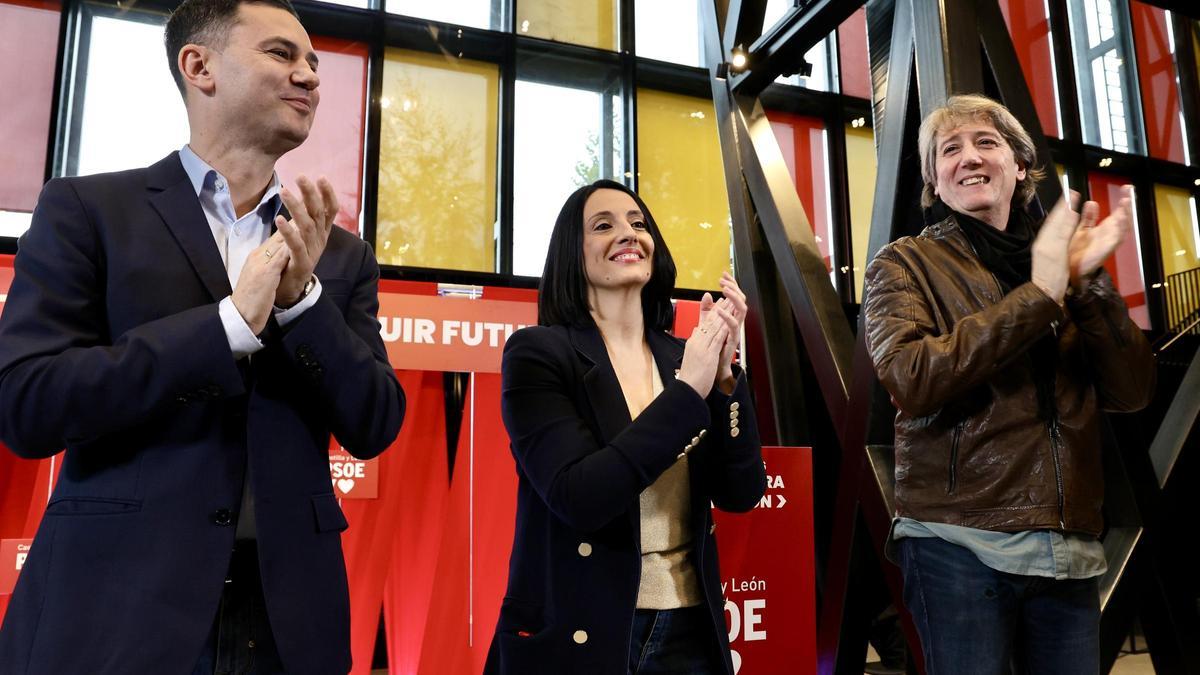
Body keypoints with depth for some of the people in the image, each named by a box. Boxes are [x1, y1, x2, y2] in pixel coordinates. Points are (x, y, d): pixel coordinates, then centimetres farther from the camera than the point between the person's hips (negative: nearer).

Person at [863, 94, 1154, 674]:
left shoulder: (1059, 258, 11)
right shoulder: (906, 263, 1)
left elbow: (1133, 392, 4)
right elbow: (910, 378, -17)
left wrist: (1087, 282, -9)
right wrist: (1038, 295, -15)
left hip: (1071, 549, 4)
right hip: (958, 543, -4)